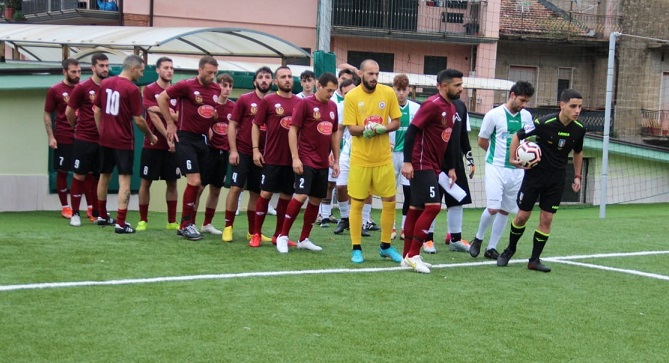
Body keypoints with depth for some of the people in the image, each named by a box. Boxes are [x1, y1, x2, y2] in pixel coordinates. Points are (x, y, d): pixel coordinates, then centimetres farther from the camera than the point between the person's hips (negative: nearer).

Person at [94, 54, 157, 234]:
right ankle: (120, 223, -6)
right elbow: (138, 120, -12)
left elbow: (97, 111, 10)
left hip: (105, 139, 7)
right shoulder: (132, 89, -14)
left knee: (104, 176, 19)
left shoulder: (105, 83, 4)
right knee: (124, 180, -3)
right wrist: (151, 136, 3)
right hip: (123, 141, -7)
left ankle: (102, 216, 32)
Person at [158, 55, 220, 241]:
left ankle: (188, 223, 21)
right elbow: (162, 98, -7)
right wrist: (171, 124, -6)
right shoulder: (186, 86, -11)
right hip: (186, 138, -7)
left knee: (198, 185, 10)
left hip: (203, 139, 7)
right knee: (194, 181, -13)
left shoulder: (216, 90, 6)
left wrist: (216, 116, 4)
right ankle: (185, 225, -1)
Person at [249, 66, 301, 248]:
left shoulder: (299, 102, 6)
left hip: (292, 159, 3)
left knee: (286, 196, 8)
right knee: (265, 193, -2)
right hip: (272, 158, -3)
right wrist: (255, 149, -6)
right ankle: (256, 234, 7)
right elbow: (256, 125, 1)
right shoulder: (268, 100, -1)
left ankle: (278, 235, 18)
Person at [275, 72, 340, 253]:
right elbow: (292, 130, -9)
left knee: (316, 200, 7)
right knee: (301, 196, -16)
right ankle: (283, 236, -4)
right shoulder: (305, 103, -8)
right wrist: (295, 157, -16)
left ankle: (303, 239, 18)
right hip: (306, 160, -6)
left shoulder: (333, 106, 10)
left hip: (323, 163, 6)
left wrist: (336, 160, 15)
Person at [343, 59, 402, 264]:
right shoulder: (351, 96, -6)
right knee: (357, 203, 2)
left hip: (383, 158, 2)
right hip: (360, 159, -2)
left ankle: (385, 246, 20)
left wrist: (381, 129, -17)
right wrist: (367, 128, -27)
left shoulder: (388, 93, 0)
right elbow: (351, 129, -7)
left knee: (390, 201, 5)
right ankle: (356, 249, 13)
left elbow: (396, 122, 3)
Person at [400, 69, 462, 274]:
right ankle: (412, 255, -7)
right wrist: (407, 161, -23)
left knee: (417, 208, 11)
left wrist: (451, 167, 19)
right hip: (421, 164, -9)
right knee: (433, 206, -14)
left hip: (433, 166, 9)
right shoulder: (432, 105, -15)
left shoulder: (451, 108, 13)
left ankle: (408, 256, 16)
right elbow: (411, 130, -18)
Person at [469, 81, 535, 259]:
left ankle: (491, 248, 16)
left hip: (517, 169, 5)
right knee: (493, 208, -12)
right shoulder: (494, 115, -8)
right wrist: (497, 154, 6)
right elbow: (482, 141, 0)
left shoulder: (526, 116, 6)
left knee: (505, 210, 6)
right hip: (496, 168, -5)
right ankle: (478, 238, 13)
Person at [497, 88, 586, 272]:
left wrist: (577, 176, 11)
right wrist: (512, 158, -11)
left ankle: (534, 259, 10)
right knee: (522, 215, 3)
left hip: (556, 178, 3)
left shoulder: (579, 129, -7)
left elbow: (578, 152, 13)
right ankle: (510, 250, 26)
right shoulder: (544, 123, -21)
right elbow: (518, 135, -7)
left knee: (546, 219, 0)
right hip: (535, 173, -3)